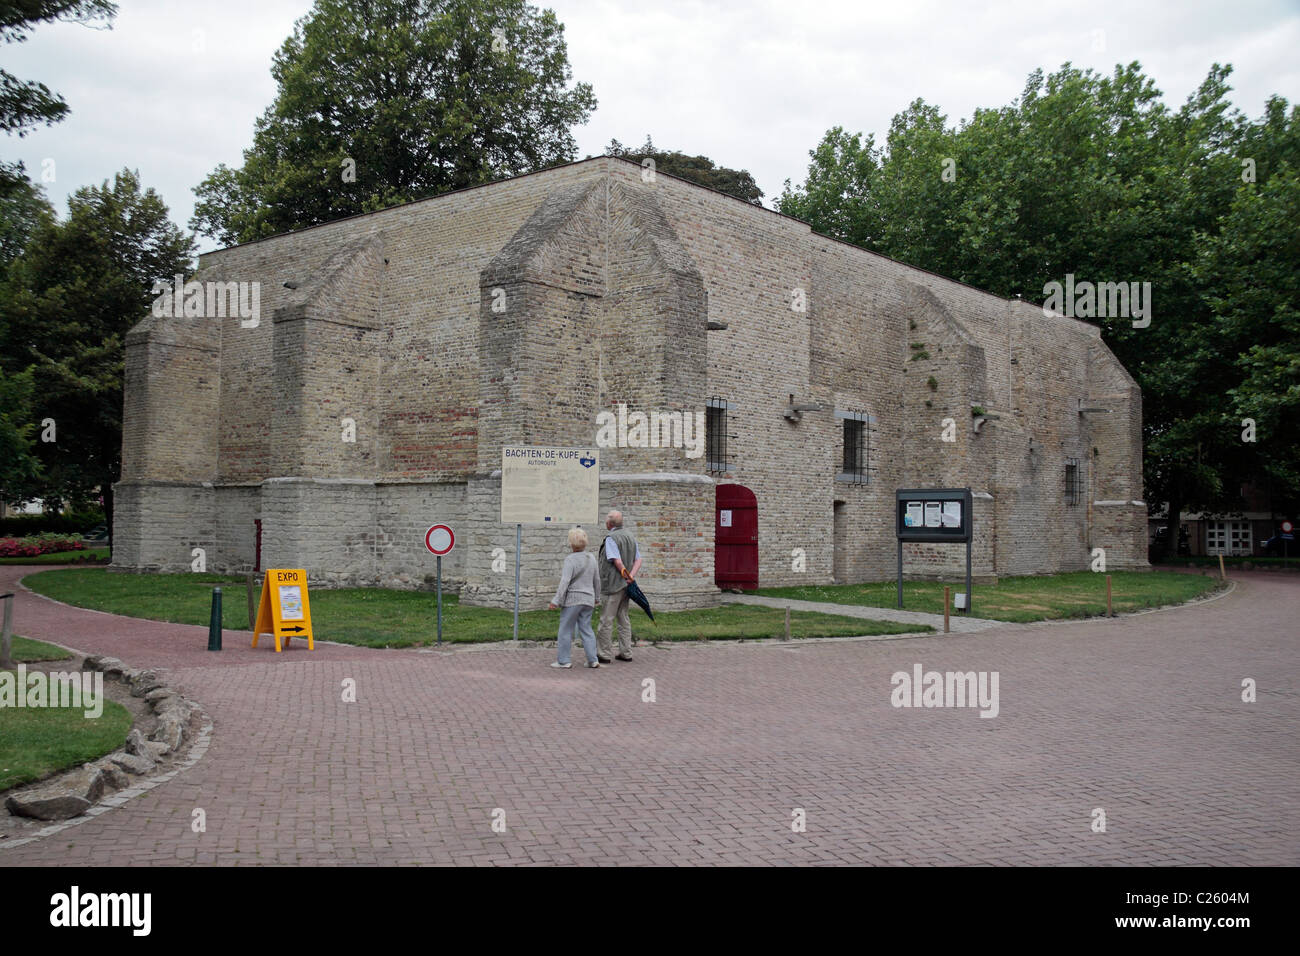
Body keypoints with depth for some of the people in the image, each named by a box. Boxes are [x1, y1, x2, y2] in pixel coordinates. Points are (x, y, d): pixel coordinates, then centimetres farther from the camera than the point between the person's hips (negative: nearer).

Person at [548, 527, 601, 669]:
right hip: (588, 599, 6)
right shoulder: (591, 558, 5)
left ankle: (563, 660, 7)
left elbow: (565, 582, -18)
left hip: (572, 599, -6)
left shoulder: (570, 560, -14)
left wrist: (556, 601, -16)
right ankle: (592, 660, 6)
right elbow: (597, 580, 13)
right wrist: (595, 597, 25)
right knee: (586, 629, 10)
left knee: (566, 630, 3)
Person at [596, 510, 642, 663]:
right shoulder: (631, 537, 12)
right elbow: (638, 560, 6)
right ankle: (626, 653, 17)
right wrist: (631, 576, -7)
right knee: (624, 618, 14)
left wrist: (626, 574, -8)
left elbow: (617, 561, -22)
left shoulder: (611, 538, -14)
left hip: (612, 584, -8)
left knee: (606, 620, -1)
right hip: (625, 586, 8)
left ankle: (603, 654, 3)